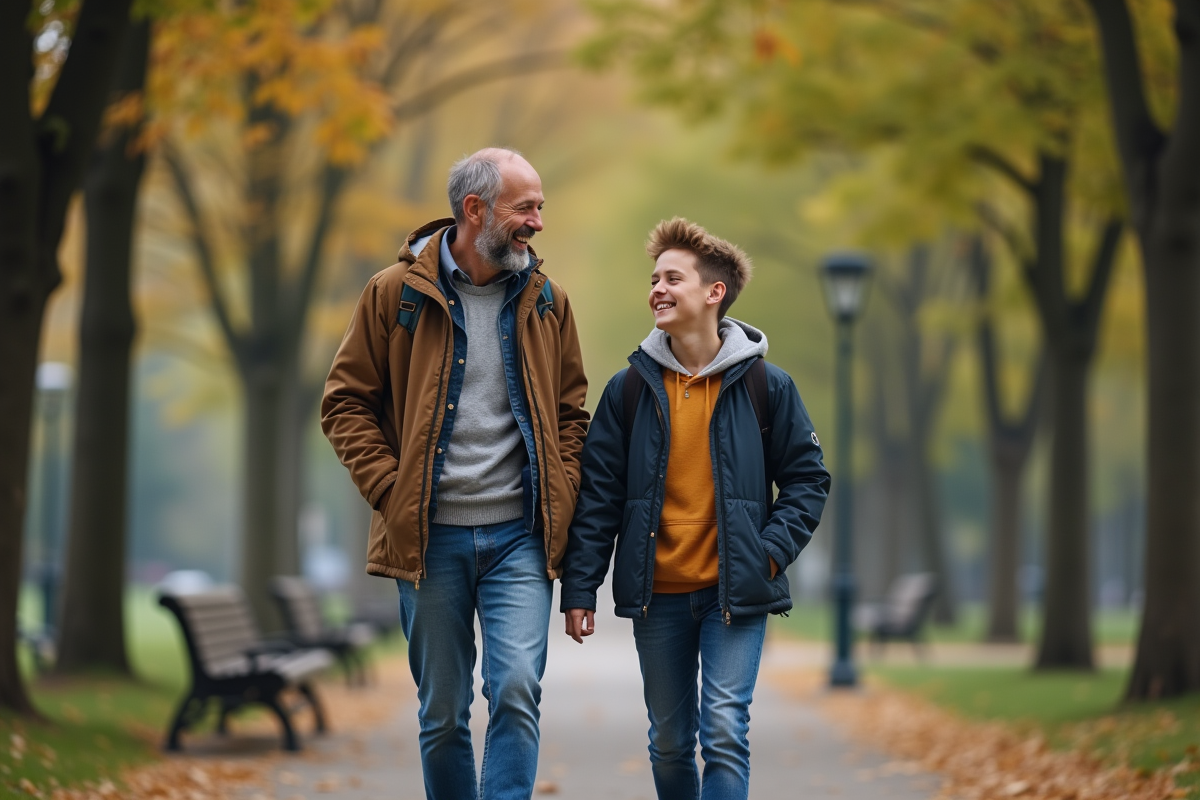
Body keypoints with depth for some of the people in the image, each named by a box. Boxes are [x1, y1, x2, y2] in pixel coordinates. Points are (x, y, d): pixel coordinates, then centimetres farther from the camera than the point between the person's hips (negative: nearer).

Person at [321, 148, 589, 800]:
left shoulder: (547, 302, 8)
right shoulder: (396, 294, -1)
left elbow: (570, 412, 15)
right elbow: (346, 403, 3)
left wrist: (560, 497, 1)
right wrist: (390, 489, -8)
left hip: (519, 534, 1)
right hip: (431, 535, -1)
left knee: (517, 690, -14)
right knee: (442, 713, 6)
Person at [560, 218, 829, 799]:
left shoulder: (764, 385, -1)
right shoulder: (631, 389, 2)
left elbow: (807, 479, 5)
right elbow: (597, 493, 3)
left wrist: (770, 552, -8)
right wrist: (579, 588, -1)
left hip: (736, 595, -2)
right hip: (658, 597, 2)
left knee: (725, 733, -11)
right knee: (670, 743, 10)